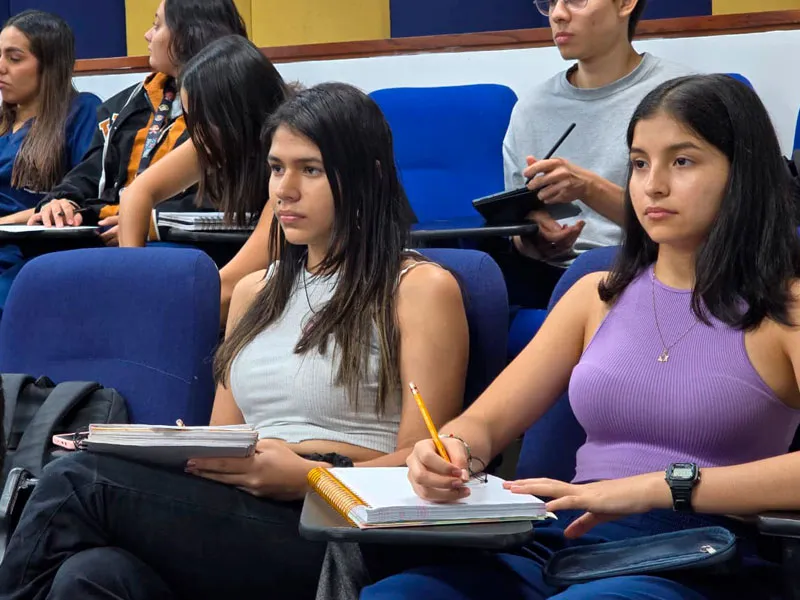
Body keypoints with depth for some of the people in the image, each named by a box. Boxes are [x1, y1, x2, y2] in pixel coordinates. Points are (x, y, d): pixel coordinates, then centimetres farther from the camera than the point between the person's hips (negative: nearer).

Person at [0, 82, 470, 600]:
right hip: (237, 521, 5)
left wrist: (305, 475, -18)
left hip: (331, 537, -5)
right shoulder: (254, 292, 25)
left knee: (78, 480, -23)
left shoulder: (421, 288, 5)